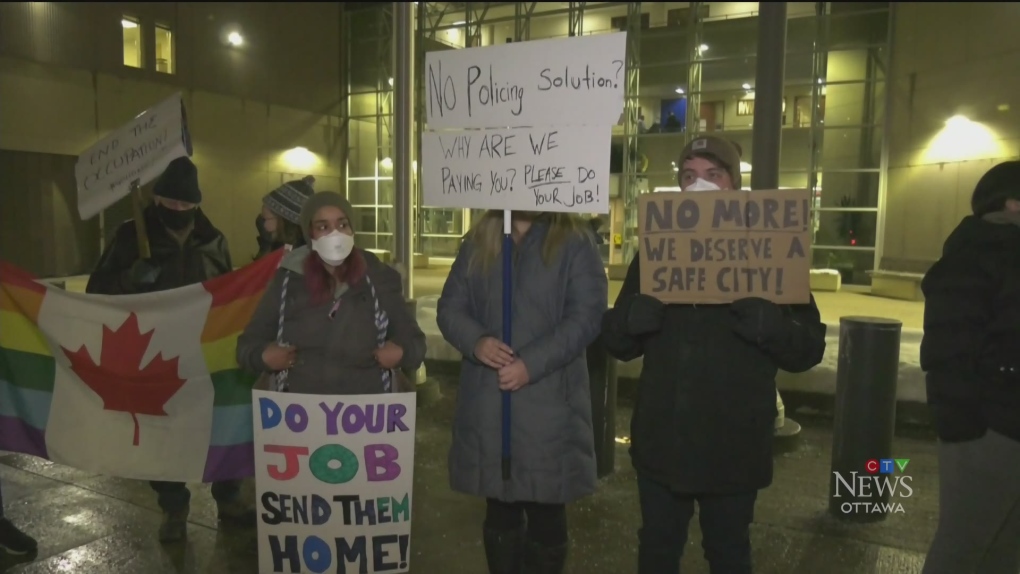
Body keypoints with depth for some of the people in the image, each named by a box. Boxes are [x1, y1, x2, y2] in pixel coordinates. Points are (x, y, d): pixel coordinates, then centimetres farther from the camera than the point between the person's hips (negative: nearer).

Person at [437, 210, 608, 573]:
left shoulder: (575, 241, -1)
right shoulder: (479, 241, 10)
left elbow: (586, 316, -11)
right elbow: (450, 307, 7)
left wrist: (532, 364, -19)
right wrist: (476, 341, -14)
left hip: (548, 401, -3)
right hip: (487, 401, 3)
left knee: (546, 516, 10)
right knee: (499, 513, 16)